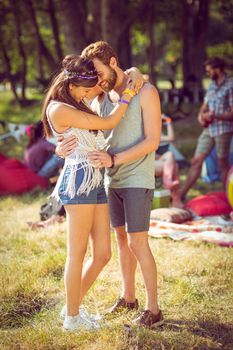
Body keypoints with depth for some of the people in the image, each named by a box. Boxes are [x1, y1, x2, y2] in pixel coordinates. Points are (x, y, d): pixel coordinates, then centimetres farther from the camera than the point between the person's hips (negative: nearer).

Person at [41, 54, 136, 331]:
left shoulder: (77, 108, 20)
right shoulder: (59, 109, -9)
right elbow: (107, 123, -8)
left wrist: (128, 81, 30)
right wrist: (128, 94, 2)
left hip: (96, 182, 9)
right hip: (79, 181, -9)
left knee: (103, 253, 7)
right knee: (77, 253, -1)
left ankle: (73, 307, 22)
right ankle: (72, 318, 12)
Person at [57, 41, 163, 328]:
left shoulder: (146, 92, -13)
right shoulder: (100, 99, 6)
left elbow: (152, 141, -17)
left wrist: (113, 159, -27)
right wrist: (62, 147, -20)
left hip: (137, 180, -6)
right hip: (112, 180, 7)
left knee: (137, 243, -8)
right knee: (122, 239, 15)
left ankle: (153, 309, 0)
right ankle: (128, 297, 29)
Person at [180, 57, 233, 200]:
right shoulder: (212, 85, 12)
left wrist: (215, 116, -22)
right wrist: (201, 116, -2)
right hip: (209, 129, 7)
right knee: (196, 161, 5)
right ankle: (181, 194, 7)